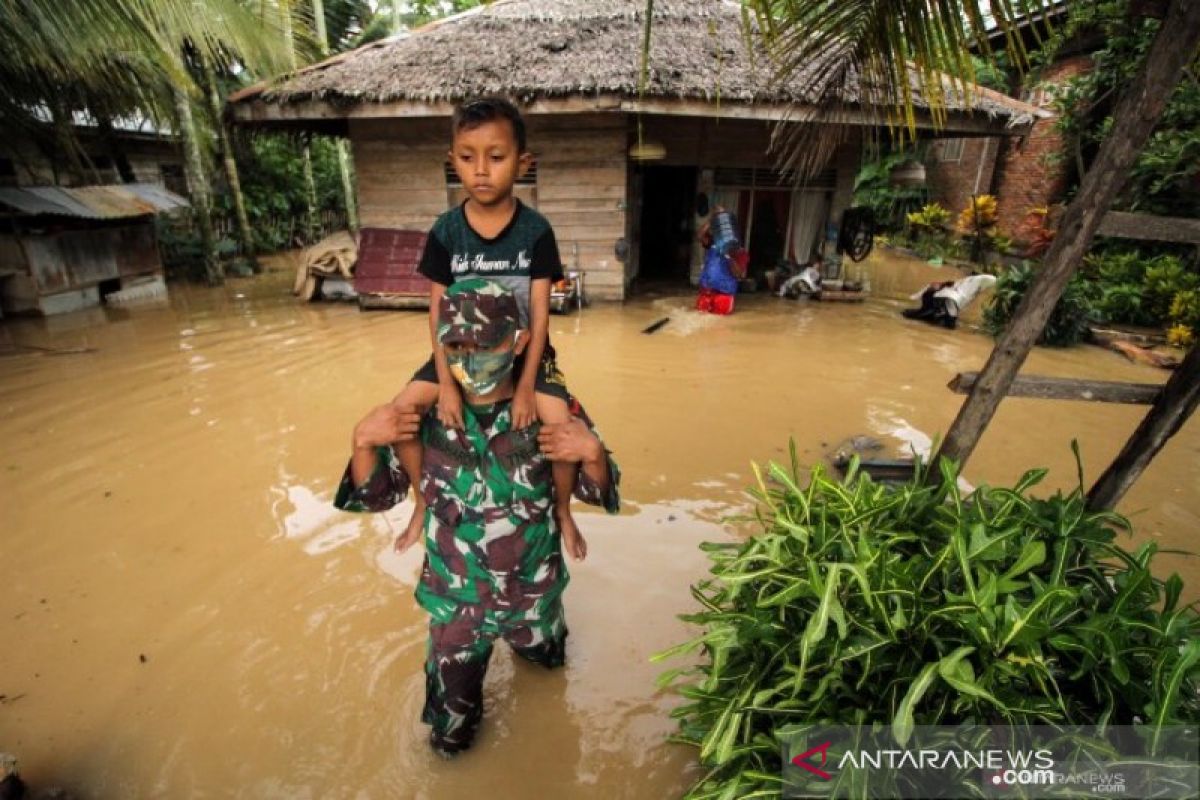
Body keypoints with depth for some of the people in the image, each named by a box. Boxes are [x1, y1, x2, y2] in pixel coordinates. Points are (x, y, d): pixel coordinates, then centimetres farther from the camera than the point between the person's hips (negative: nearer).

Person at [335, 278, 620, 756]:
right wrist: (363, 441, -27)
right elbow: (376, 496, -6)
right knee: (449, 738, 19)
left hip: (533, 592, 0)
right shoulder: (425, 413, -17)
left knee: (547, 661, 33)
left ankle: (527, 639, 65)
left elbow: (598, 492, -11)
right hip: (456, 599, 0)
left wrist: (592, 452, -34)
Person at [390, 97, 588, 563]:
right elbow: (438, 312, -6)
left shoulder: (536, 231, -12)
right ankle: (427, 499, 15)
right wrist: (446, 383, -14)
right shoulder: (446, 231, -7)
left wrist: (526, 388, -18)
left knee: (562, 427, -22)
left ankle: (561, 510, 9)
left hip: (523, 351, -2)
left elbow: (540, 313, -13)